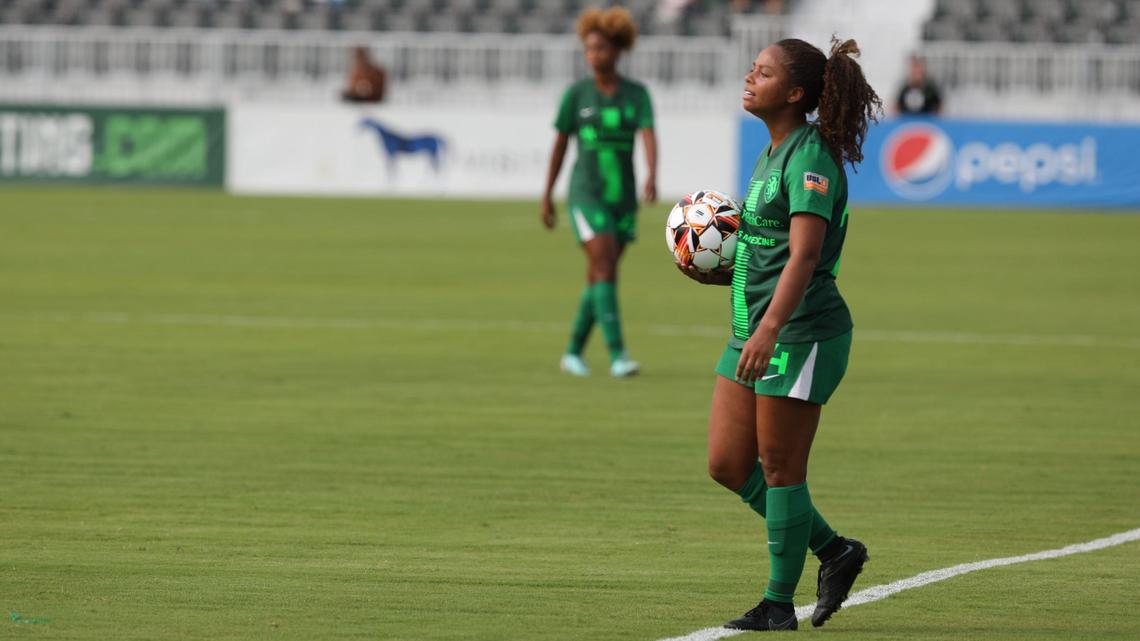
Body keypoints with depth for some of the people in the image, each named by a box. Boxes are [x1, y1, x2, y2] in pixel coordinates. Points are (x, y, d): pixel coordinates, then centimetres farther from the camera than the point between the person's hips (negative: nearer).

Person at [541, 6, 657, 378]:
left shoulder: (636, 94, 2)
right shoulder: (577, 93, -1)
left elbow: (649, 136, -13)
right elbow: (560, 143, 7)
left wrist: (652, 177, -31)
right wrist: (547, 194, 9)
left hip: (624, 195, 3)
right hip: (587, 194, -3)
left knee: (598, 278, 10)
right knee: (605, 270, -17)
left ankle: (573, 353, 24)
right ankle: (617, 354, -23)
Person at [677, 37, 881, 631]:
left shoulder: (810, 158, -14)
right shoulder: (773, 154, 16)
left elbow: (803, 255, -25)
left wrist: (770, 328, -36)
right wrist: (714, 273, 8)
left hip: (803, 333, -10)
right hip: (753, 332, 10)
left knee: (780, 469, -3)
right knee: (727, 465, 9)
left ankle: (779, 603, 7)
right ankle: (833, 550, 22)